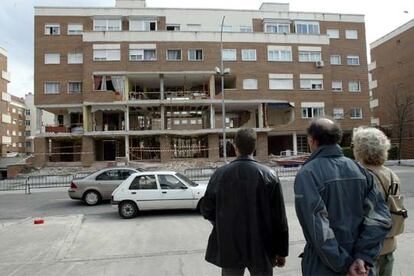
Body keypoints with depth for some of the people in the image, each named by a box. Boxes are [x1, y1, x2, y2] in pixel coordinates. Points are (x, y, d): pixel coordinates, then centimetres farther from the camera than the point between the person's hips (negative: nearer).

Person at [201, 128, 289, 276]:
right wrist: (281, 251, 3)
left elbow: (206, 210, -1)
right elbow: (279, 218, -8)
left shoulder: (219, 174, -9)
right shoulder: (269, 175, -11)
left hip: (229, 248, 1)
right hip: (261, 248, 0)